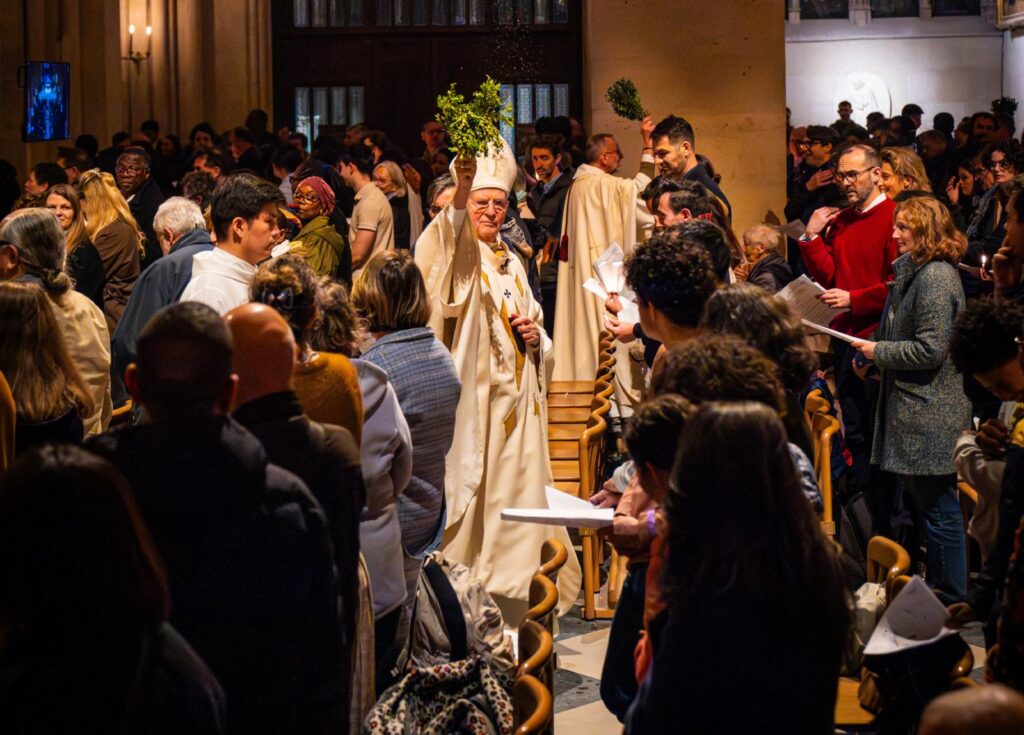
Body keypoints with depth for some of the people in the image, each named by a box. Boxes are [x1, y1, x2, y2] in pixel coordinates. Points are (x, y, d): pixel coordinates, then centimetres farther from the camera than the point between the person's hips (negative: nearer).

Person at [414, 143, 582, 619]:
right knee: (469, 487, -8)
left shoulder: (511, 263, 17)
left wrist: (534, 336, 1)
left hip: (517, 401, 6)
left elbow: (536, 331, 25)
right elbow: (442, 243, -30)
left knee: (514, 489, 7)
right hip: (473, 398, -6)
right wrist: (460, 191, -44)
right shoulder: (459, 253, -3)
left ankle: (511, 603, 15)